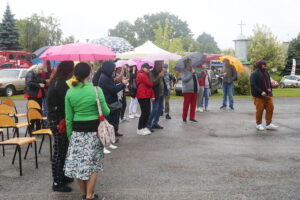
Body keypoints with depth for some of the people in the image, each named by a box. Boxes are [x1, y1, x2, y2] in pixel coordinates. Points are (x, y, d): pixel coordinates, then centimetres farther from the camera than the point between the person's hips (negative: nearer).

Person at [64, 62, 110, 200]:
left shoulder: (70, 92, -1)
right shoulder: (96, 90, -11)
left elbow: (69, 117, 3)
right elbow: (105, 112, -4)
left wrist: (69, 135, 13)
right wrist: (107, 110, 19)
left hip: (77, 131, 3)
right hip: (93, 131, -3)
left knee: (78, 163, 12)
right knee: (93, 164, 8)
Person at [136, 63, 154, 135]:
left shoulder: (146, 75, 20)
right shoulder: (142, 75, -11)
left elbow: (150, 86, 14)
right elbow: (150, 84, -17)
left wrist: (152, 95, 4)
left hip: (147, 96, 10)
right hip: (142, 96, -10)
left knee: (147, 112, 10)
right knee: (144, 113, -8)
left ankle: (144, 127, 20)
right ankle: (140, 129, -1)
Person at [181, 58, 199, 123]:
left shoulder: (193, 70, 18)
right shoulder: (184, 71, -5)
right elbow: (184, 79, -19)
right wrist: (191, 73, -18)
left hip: (194, 90, 7)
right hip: (187, 90, -7)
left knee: (193, 104, 6)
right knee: (186, 104, -3)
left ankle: (192, 118, 14)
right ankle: (184, 118, 10)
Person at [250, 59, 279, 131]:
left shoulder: (266, 73, 14)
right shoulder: (254, 74, -11)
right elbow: (253, 85, -16)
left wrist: (270, 88, 6)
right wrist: (261, 92, -21)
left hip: (268, 95, 7)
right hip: (259, 96, -7)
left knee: (270, 108, 4)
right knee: (259, 110, -2)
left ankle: (269, 124, 14)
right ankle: (259, 124, 13)